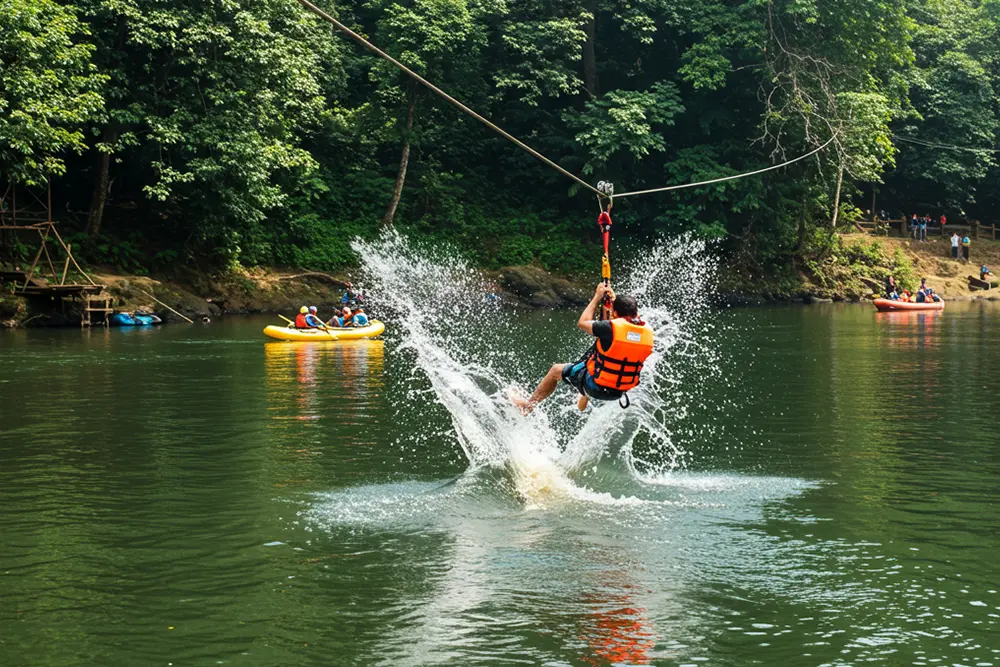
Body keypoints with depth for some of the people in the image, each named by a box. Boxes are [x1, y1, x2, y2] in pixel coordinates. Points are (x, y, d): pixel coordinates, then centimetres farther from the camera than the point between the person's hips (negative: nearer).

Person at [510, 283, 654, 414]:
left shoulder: (611, 328, -24)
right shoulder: (647, 331, -9)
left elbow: (582, 323, -5)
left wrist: (597, 297, 4)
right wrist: (616, 300, 17)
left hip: (595, 387, -6)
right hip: (619, 392, 6)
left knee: (556, 370, 20)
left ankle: (528, 406, 37)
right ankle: (582, 405, 58)